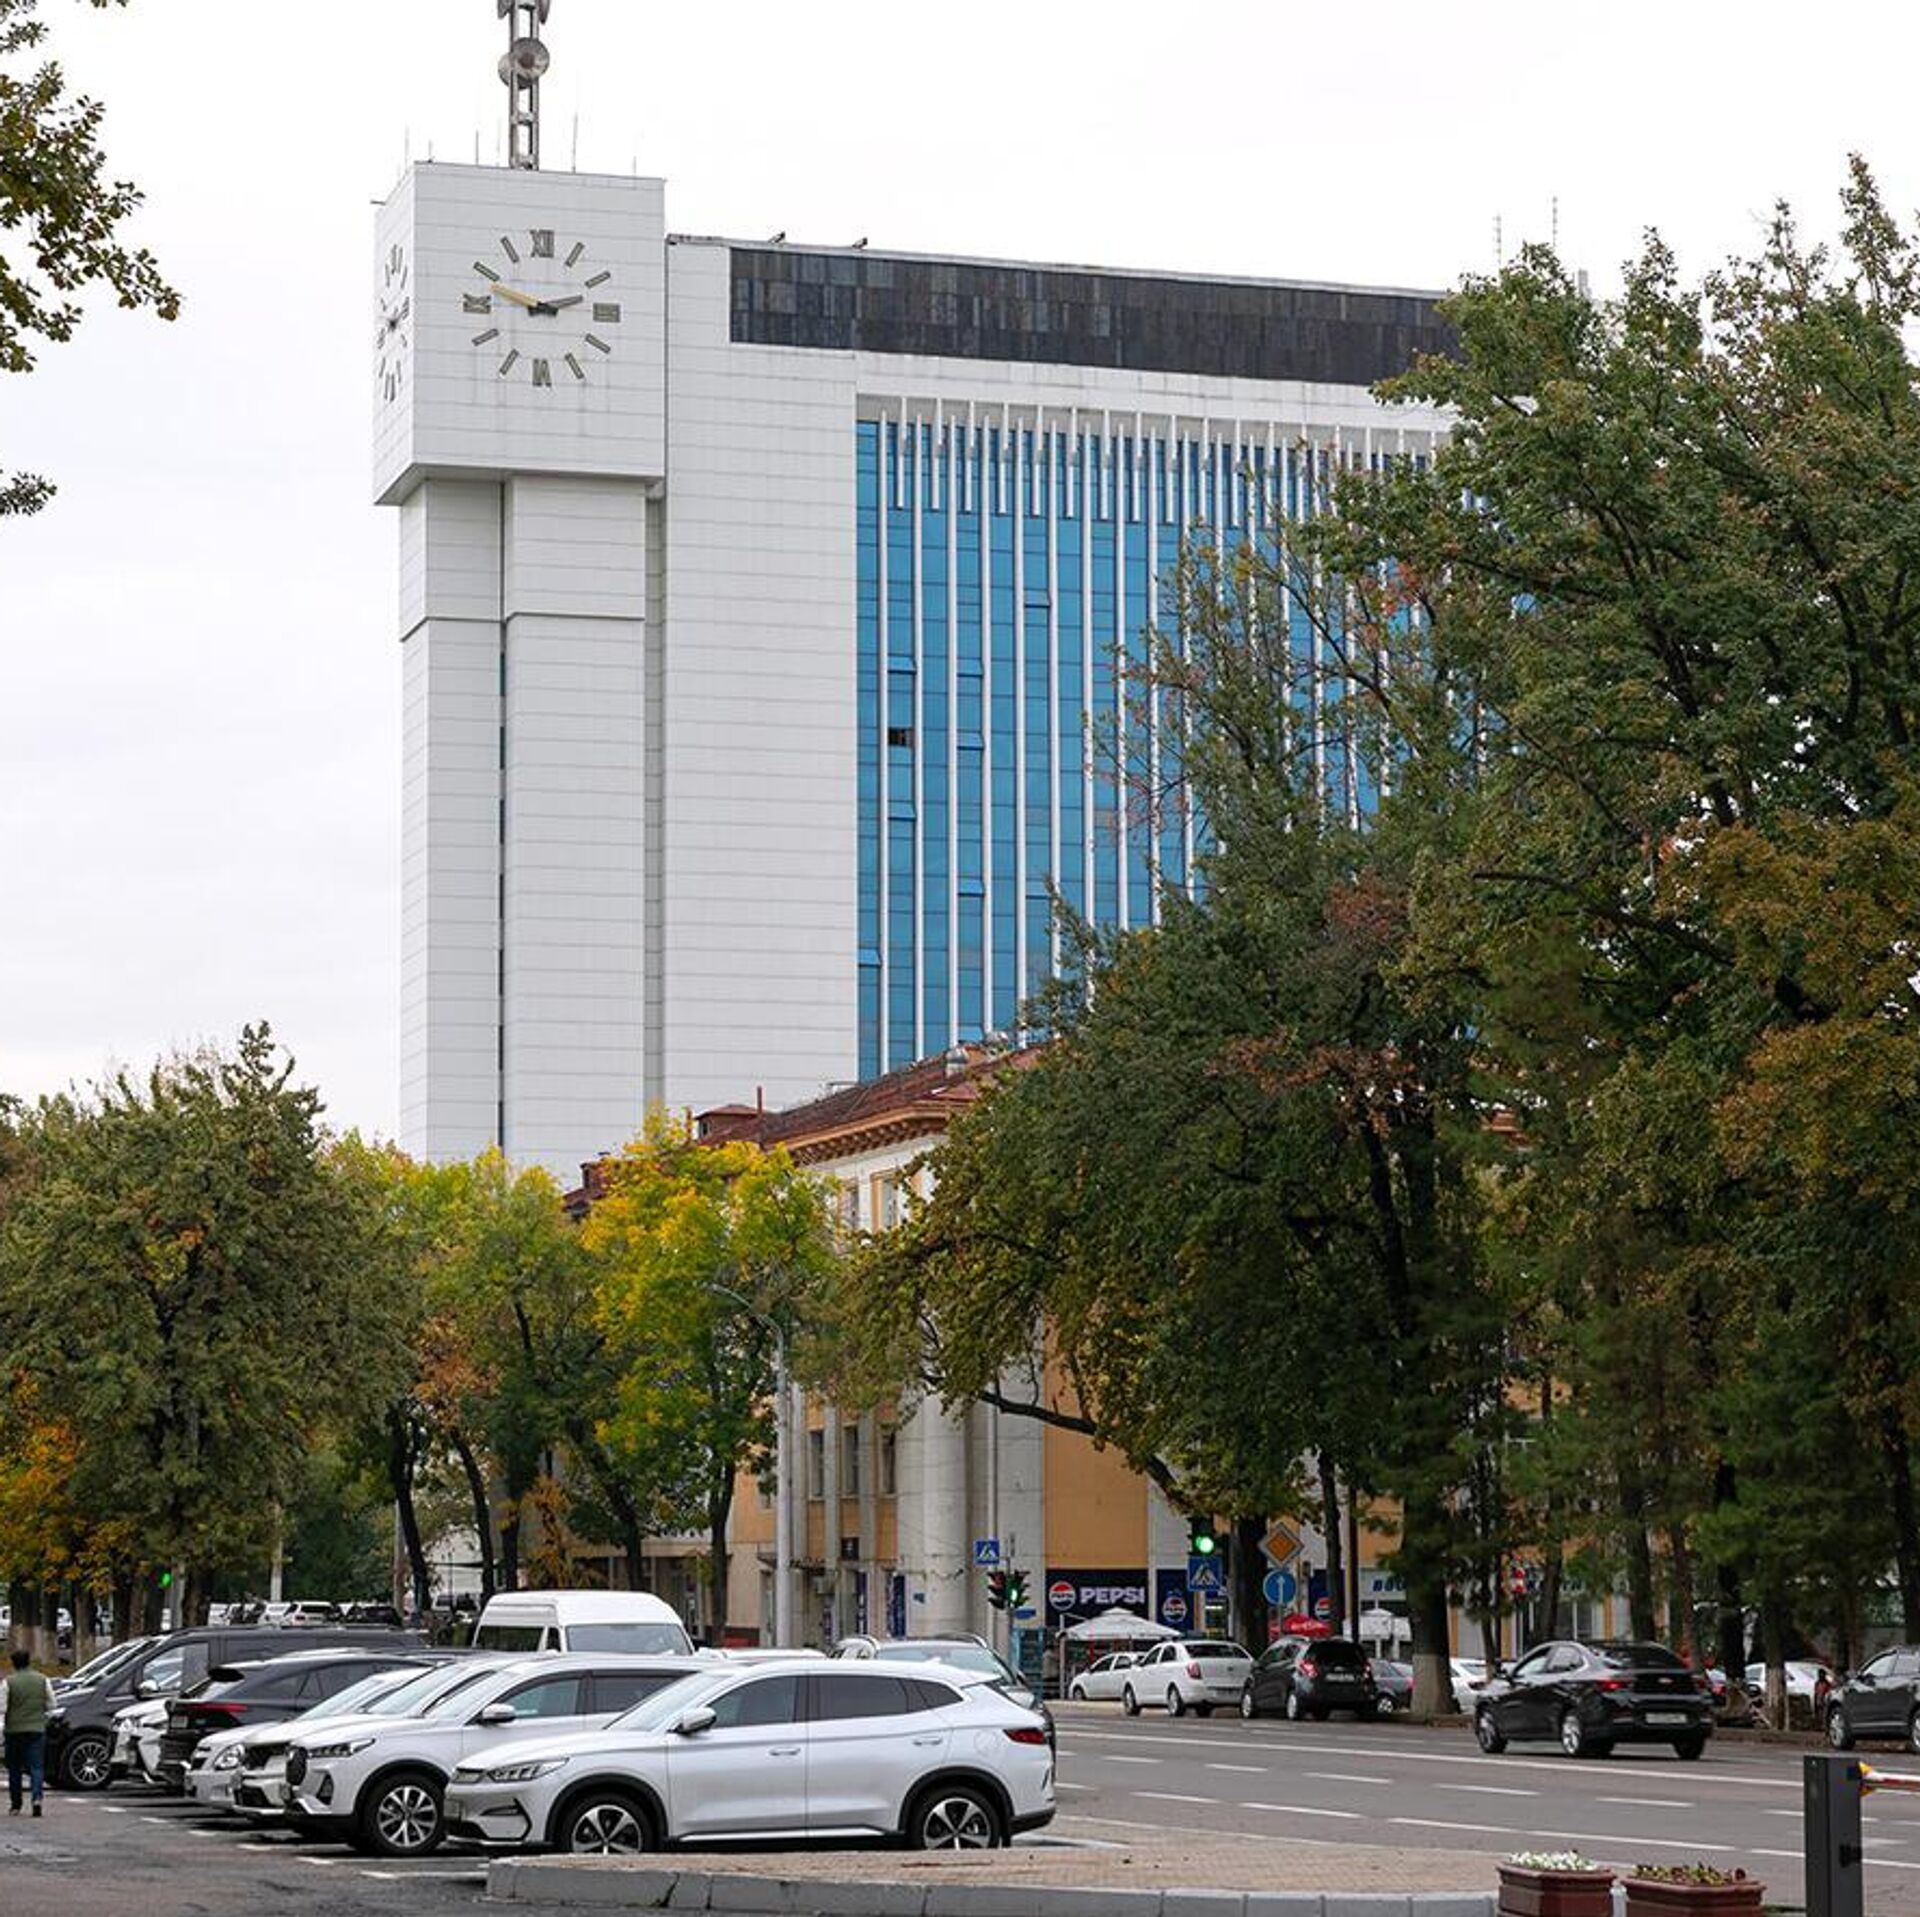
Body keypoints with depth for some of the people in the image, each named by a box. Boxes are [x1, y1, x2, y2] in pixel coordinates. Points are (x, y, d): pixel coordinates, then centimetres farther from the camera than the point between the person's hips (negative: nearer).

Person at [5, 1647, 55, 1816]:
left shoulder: (9, 1682, -7)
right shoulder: (42, 1680, 1)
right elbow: (51, 1704, 5)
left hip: (14, 1730, -1)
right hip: (37, 1729, 1)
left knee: (14, 1768, 11)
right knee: (37, 1767, 1)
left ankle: (15, 1804, 17)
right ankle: (37, 1797, -20)